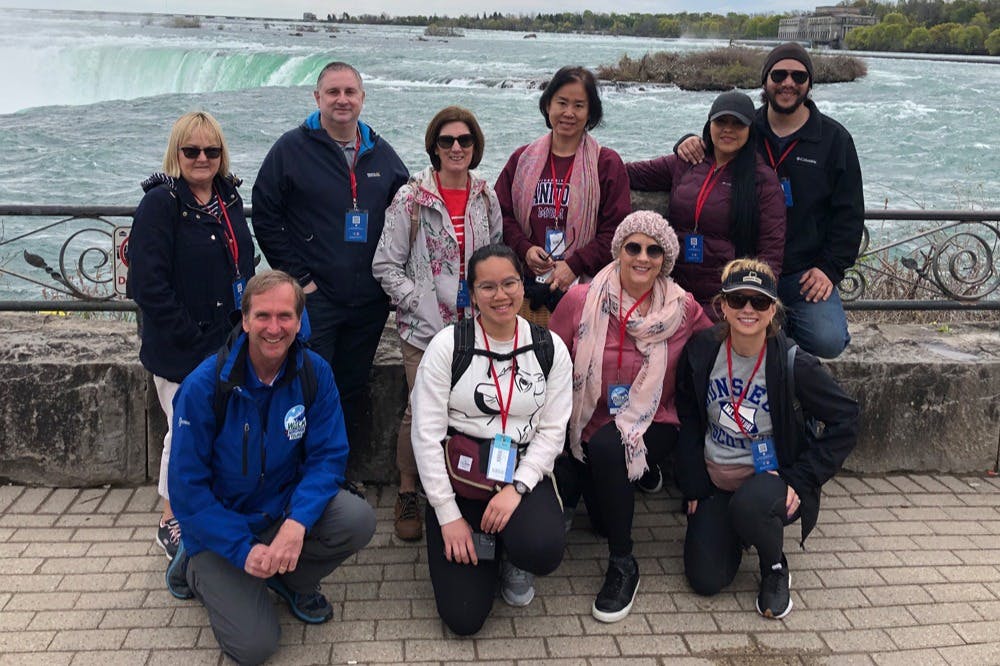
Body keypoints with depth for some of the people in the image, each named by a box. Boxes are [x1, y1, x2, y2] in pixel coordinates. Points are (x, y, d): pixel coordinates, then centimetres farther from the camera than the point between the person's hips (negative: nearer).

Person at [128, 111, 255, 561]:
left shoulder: (228, 199, 9)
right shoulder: (160, 203, -12)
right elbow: (148, 284, -18)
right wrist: (192, 339, -18)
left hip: (229, 344, 6)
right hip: (180, 352, -6)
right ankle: (172, 524, 21)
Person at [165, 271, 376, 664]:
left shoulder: (315, 373, -11)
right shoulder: (204, 387, -20)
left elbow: (329, 456, -11)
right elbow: (187, 489, -15)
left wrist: (297, 522, -29)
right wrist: (243, 550, -23)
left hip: (285, 508, 3)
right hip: (220, 528, -3)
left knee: (358, 520, -25)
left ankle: (292, 579, 6)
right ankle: (196, 568, 15)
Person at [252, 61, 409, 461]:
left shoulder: (381, 153, 9)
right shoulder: (292, 149, -3)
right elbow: (265, 217, -4)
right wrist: (296, 275, -9)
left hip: (369, 302, 4)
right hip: (313, 297, -4)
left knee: (354, 391, 14)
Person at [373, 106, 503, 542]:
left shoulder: (486, 197, 8)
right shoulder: (411, 198, -5)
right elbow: (385, 265, -4)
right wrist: (420, 302, -12)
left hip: (474, 326, 4)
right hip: (425, 327, -3)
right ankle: (407, 493, 15)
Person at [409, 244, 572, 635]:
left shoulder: (550, 348, -1)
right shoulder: (448, 345, -8)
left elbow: (552, 430, -2)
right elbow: (426, 434, -10)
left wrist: (517, 487, -18)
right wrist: (448, 515, -12)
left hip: (522, 474, 1)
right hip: (458, 476, -1)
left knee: (543, 551, -32)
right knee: (464, 618, -10)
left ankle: (512, 558, 8)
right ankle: (483, 548, 25)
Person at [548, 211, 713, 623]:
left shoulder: (684, 310, -5)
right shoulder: (580, 301, -7)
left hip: (651, 427, -1)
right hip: (585, 424, 2)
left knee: (606, 447, -35)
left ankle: (623, 566, -15)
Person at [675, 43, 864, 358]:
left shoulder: (834, 138, 4)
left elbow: (849, 212, 5)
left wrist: (830, 268, -5)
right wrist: (688, 143, -6)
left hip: (805, 273, -1)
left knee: (827, 341, -21)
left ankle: (790, 322, 13)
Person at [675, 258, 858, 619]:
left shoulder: (793, 364, -17)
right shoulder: (701, 352, -9)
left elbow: (845, 420, -10)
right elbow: (688, 423, 3)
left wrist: (799, 480, -15)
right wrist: (694, 488, 0)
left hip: (771, 477, -3)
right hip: (715, 483, 3)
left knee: (749, 504, -38)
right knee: (705, 580, -8)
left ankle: (775, 567, -3)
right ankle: (732, 530, 27)